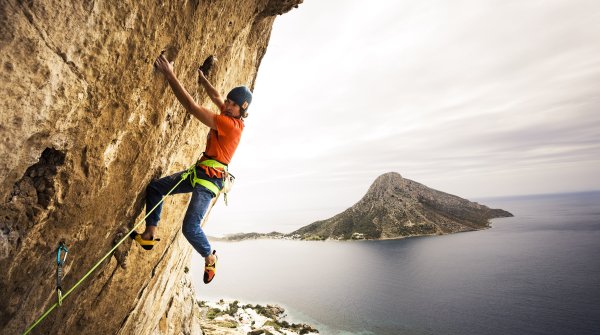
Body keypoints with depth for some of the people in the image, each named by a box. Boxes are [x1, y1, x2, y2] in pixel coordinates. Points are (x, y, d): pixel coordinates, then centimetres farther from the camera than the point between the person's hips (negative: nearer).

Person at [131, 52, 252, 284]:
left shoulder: (231, 124, -22)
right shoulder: (232, 117, 7)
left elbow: (192, 107, -25)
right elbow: (216, 97, 28)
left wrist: (170, 75, -21)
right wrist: (201, 78, 33)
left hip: (210, 179, -10)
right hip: (199, 171, 10)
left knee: (190, 227, -15)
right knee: (154, 188, 11)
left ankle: (209, 258, 13)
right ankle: (150, 234, 14)